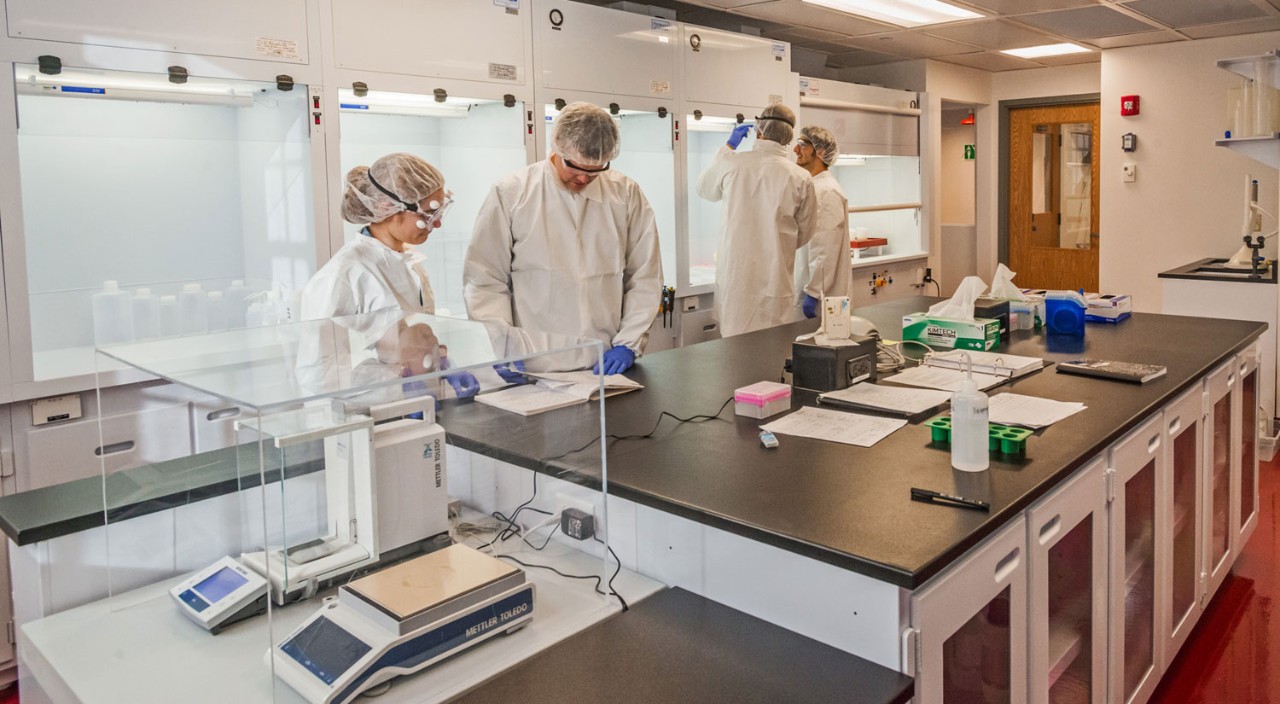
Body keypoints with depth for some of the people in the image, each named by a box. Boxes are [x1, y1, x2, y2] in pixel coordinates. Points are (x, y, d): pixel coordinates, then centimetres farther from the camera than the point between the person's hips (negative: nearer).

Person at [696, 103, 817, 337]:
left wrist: (728, 147, 27)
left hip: (733, 276, 1)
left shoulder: (731, 163, -5)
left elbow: (705, 188, 19)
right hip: (775, 280, -1)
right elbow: (804, 234, 8)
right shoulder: (801, 179, -6)